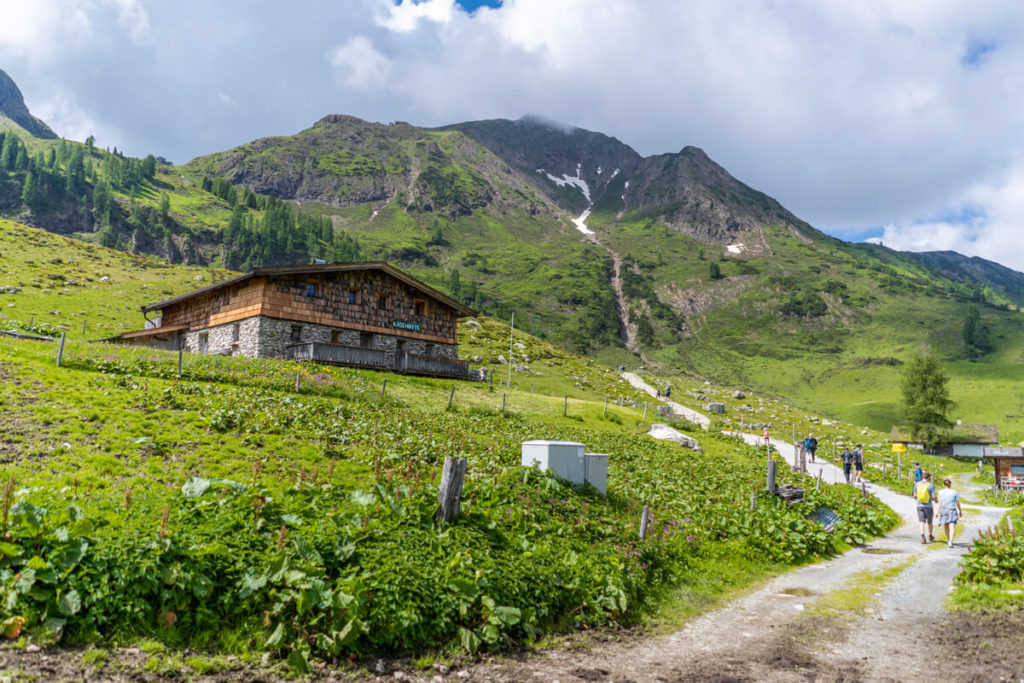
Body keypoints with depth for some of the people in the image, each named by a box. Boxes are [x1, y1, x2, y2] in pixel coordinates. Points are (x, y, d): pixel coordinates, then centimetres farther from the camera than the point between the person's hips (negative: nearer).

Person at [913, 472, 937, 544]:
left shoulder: (917, 484, 0)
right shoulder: (930, 485, -9)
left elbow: (914, 496, 4)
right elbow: (933, 497, -10)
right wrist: (935, 500, 13)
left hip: (920, 506, 1)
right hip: (928, 506, -1)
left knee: (922, 522, 0)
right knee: (929, 522, 17)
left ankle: (923, 537, -18)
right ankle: (930, 536, 34)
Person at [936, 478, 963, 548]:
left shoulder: (941, 492, -3)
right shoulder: (954, 492, -4)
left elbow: (940, 503, -5)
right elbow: (958, 504, -1)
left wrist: (938, 512, -1)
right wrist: (960, 511, 13)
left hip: (943, 511, 2)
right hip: (952, 511, -2)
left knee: (946, 527, 20)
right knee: (952, 527, -8)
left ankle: (949, 540, 33)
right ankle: (950, 542, -24)